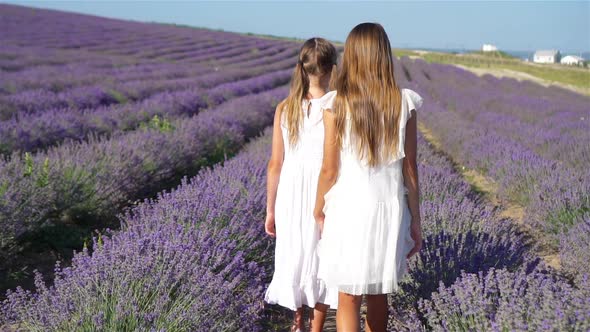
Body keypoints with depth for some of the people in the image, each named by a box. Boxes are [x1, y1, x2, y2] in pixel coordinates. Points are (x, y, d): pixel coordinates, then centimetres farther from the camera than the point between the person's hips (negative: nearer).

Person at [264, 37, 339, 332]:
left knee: (294, 258, 22)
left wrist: (270, 209, 8)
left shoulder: (285, 108, -5)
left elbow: (275, 164, -2)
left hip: (291, 196, 3)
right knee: (322, 263, 14)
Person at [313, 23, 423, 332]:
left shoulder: (336, 104, -10)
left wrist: (318, 210, 10)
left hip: (349, 209, -3)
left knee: (348, 298, 7)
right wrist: (415, 219, 9)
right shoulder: (404, 102, -4)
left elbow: (329, 169, -7)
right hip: (390, 208, 3)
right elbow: (409, 168, -1)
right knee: (378, 294, 20)